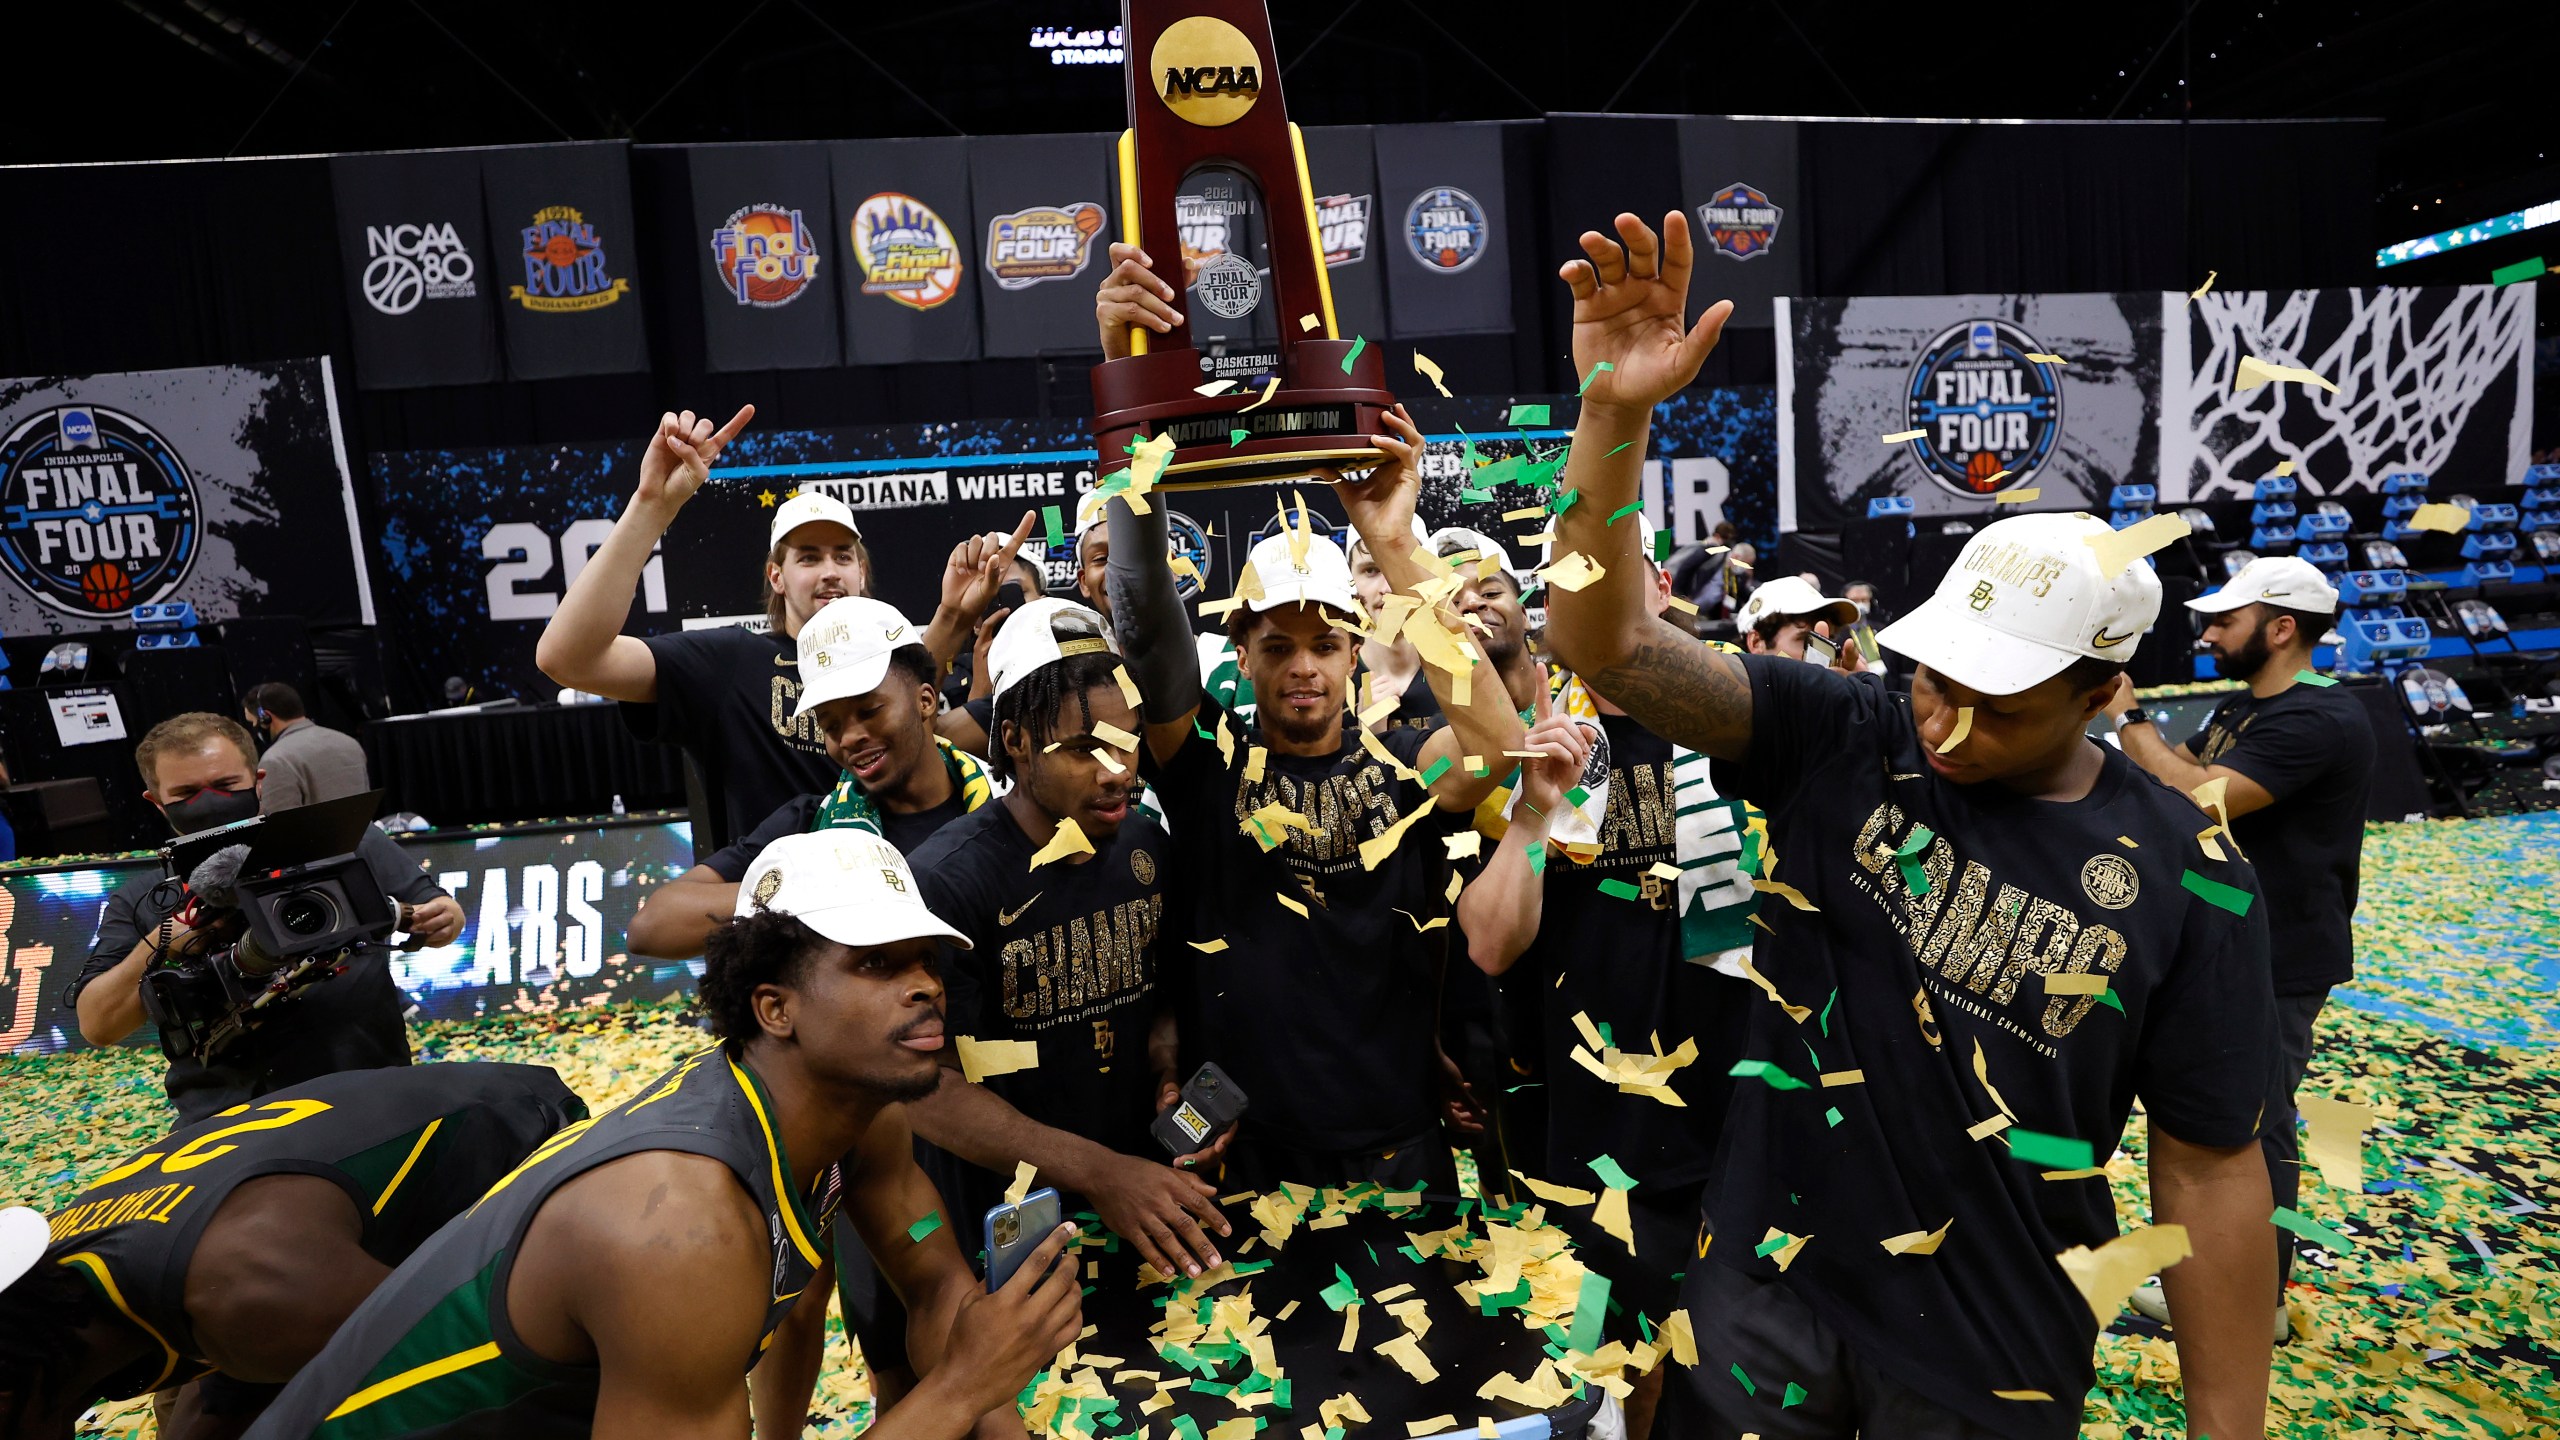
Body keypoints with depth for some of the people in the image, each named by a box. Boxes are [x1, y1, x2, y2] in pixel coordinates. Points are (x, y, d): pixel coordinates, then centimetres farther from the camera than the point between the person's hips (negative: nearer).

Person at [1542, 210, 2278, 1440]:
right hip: (1765, 1290, 1)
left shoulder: (2183, 882, -10)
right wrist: (1615, 415, -34)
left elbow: (2209, 1170, -4)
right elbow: (1604, 639, -22)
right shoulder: (1839, 742, -12)